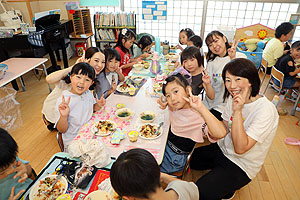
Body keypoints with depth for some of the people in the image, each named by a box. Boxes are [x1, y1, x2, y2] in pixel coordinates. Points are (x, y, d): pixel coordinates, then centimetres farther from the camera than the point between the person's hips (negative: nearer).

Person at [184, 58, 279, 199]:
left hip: (242, 165, -6)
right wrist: (200, 107, -27)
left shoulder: (265, 110, -28)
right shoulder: (234, 98, -7)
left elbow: (240, 148, -30)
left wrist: (237, 111, -37)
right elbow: (221, 133, -15)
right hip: (223, 149, 7)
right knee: (192, 161, 16)